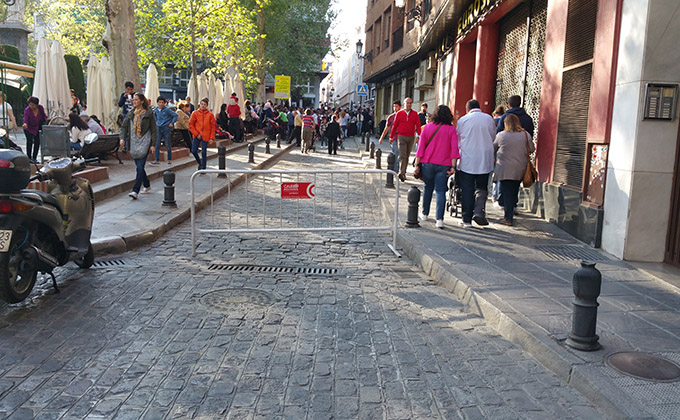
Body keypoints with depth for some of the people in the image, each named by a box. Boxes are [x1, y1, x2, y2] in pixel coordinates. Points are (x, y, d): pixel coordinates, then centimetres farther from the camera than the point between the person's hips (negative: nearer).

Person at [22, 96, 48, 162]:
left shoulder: (40, 108, -14)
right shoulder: (27, 110, -25)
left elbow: (44, 115, 2)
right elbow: (25, 120, -34)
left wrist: (46, 119, -19)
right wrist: (25, 124, -55)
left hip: (37, 128, 4)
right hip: (29, 128, -4)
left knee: (37, 142, 3)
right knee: (29, 141, -10)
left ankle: (34, 158, 14)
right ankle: (29, 158, -1)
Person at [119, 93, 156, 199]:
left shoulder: (148, 113, -2)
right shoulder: (131, 113, 11)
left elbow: (154, 129, -1)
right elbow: (124, 126, 13)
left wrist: (153, 144, -6)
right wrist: (122, 138, -4)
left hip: (144, 142, -6)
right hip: (134, 142, 6)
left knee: (140, 167, -14)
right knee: (139, 166, 12)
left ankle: (135, 191, -17)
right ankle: (147, 185, 32)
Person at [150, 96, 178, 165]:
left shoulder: (167, 110, -11)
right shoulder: (156, 110, 4)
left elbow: (175, 115, -7)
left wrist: (172, 123, -9)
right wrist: (156, 121, 15)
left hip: (166, 128, -4)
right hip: (159, 128, 4)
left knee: (168, 145, 3)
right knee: (157, 144, 0)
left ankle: (169, 160, 17)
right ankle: (157, 160, 4)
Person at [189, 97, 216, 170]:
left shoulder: (210, 114, 2)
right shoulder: (195, 113, 2)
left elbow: (213, 127, 3)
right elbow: (191, 124, 3)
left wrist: (212, 138, -4)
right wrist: (196, 134, -6)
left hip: (206, 136, -1)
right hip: (197, 136, 1)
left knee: (204, 152, 0)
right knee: (194, 151, -2)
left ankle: (203, 168, 12)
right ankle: (200, 162, 25)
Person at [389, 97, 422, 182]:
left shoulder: (415, 114, 6)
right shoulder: (399, 113, 3)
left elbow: (418, 125, 1)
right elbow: (394, 125, 6)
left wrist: (419, 135, -12)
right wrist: (391, 136, 6)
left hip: (411, 137, 2)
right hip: (401, 137, -2)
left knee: (407, 156, 12)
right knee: (402, 156, -11)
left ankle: (403, 172, 23)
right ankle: (401, 173, -18)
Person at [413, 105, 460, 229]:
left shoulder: (427, 127, 4)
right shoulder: (451, 129, 0)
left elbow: (421, 147, 1)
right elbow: (454, 149, -6)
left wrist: (417, 165, 3)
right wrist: (453, 166, -6)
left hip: (428, 163, 2)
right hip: (444, 165, -1)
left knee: (428, 188, 18)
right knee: (441, 191, 0)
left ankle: (424, 214, 30)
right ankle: (439, 219, -11)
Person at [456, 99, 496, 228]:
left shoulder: (462, 120, 0)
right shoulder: (489, 119, 4)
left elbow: (458, 141, 7)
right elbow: (493, 138, 13)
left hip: (467, 160, -1)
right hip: (485, 160, 1)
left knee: (467, 190, 4)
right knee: (482, 187, 13)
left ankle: (467, 219, 5)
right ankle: (479, 211, -8)